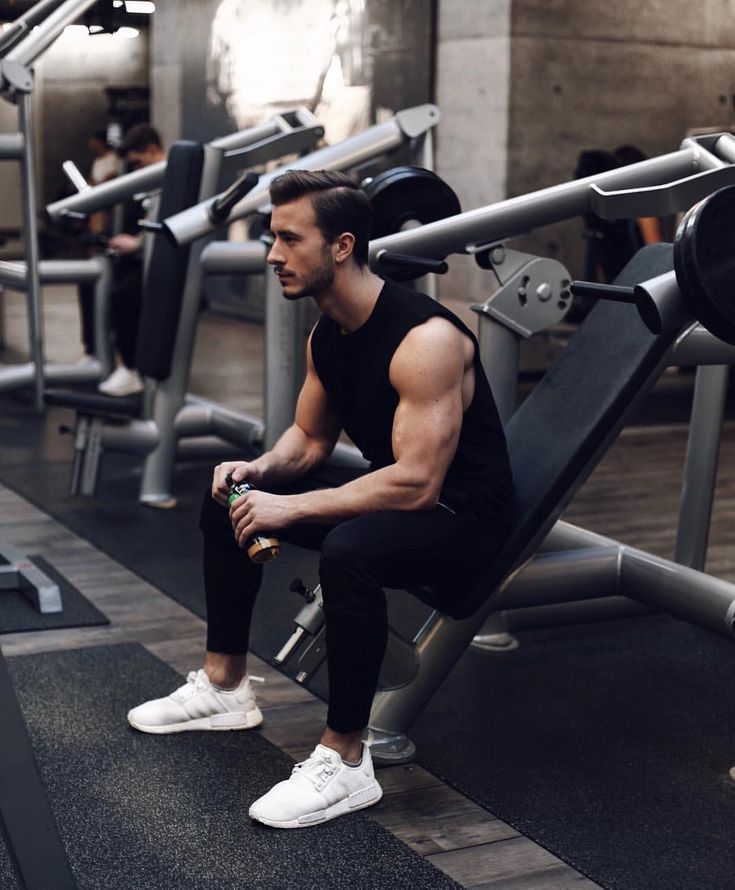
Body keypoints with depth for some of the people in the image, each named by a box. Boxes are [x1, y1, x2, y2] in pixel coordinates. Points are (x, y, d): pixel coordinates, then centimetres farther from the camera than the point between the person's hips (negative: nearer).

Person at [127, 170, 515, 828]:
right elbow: (310, 438, 14)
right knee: (229, 500, 11)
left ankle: (345, 762, -24)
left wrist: (292, 508, -29)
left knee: (348, 550, -40)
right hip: (395, 492, 10)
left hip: (463, 516, -9)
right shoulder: (326, 335, 1)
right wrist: (261, 470, -8)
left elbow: (417, 484, -32)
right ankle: (224, 687, 21)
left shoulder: (424, 339, -27)